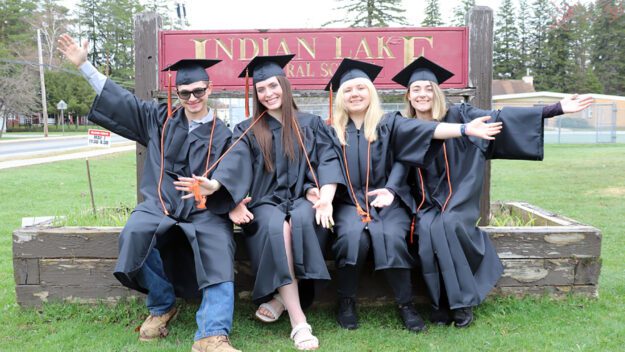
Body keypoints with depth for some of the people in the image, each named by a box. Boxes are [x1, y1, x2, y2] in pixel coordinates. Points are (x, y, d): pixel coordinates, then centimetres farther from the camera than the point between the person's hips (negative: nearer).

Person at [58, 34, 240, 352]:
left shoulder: (222, 134, 9)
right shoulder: (161, 119, 14)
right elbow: (122, 100, 14)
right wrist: (84, 65, 10)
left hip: (205, 210, -1)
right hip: (160, 203, 2)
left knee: (219, 249, -31)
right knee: (135, 234, -30)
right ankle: (162, 307, -5)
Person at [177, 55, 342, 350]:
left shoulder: (311, 124, 13)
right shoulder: (247, 131, 11)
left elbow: (326, 162, 1)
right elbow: (236, 164, -7)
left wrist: (325, 196, -21)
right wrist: (214, 185, -30)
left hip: (302, 198, 1)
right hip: (265, 202, 0)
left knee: (304, 218, -35)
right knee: (277, 226, -34)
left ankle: (282, 296, -20)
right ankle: (298, 320, -33)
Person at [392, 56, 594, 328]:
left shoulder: (456, 116, -1)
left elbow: (501, 118, -7)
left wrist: (556, 109, -14)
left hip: (459, 196, -2)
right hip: (427, 201, 2)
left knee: (446, 226, -32)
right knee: (428, 231, -29)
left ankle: (461, 301, -18)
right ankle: (442, 304, -14)